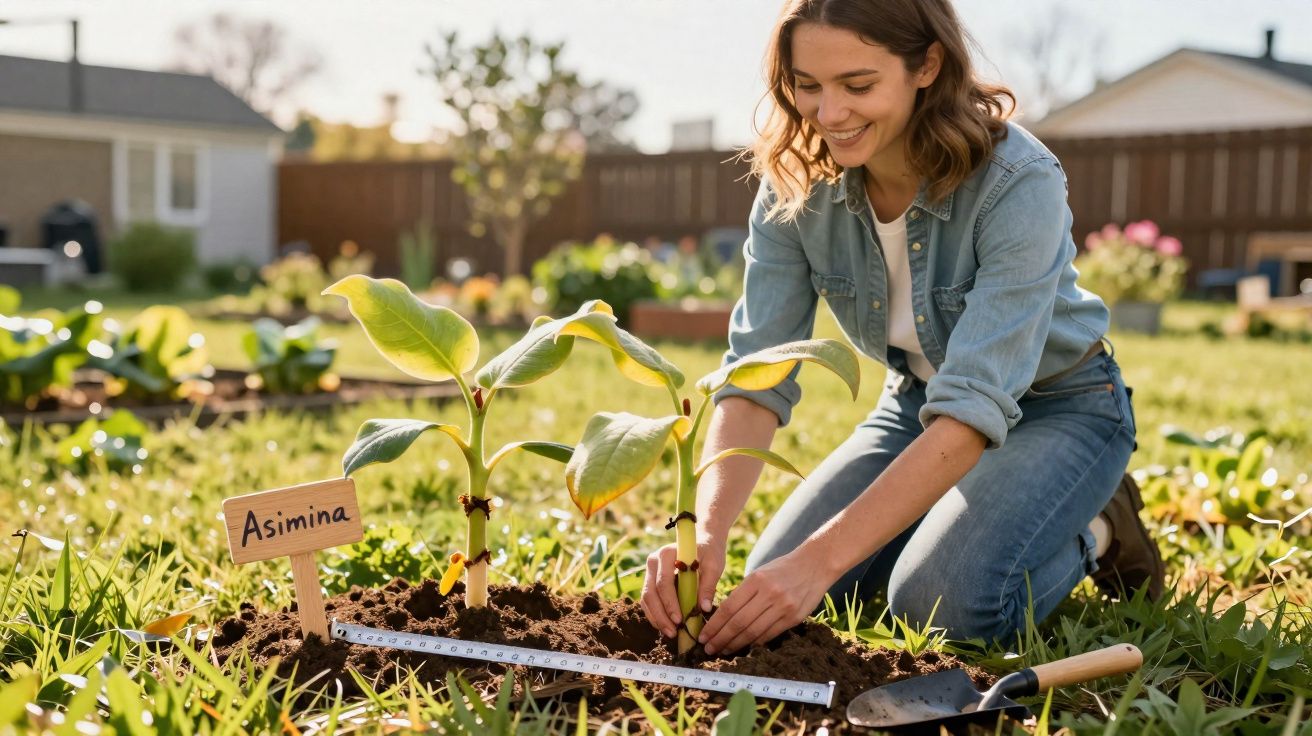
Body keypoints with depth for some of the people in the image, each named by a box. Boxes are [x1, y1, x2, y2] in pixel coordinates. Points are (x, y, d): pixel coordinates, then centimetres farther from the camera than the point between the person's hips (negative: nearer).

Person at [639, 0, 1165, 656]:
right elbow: (755, 372, -21)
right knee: (771, 585, -9)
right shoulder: (795, 185, -17)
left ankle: (1090, 534, 3)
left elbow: (973, 409, -38)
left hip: (1058, 409, -5)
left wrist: (822, 557, -46)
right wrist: (705, 533, -39)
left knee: (943, 601, -28)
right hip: (917, 401, 5)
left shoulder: (1018, 184, -32)